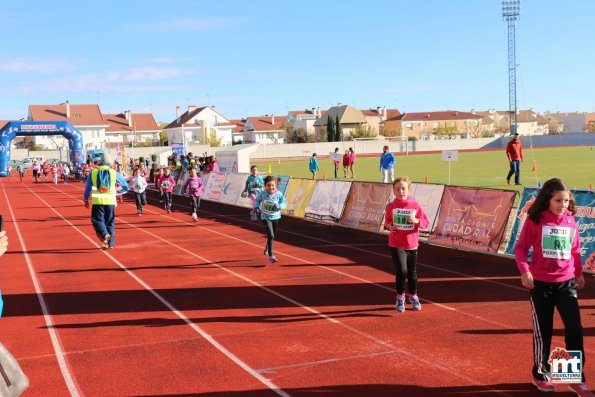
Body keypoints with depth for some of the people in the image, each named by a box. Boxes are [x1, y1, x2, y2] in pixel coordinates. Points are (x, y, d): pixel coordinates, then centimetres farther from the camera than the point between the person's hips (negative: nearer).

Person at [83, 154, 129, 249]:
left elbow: (88, 187, 6)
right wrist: (126, 188, 39)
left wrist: (86, 199, 16)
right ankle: (110, 243, 14)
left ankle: (105, 235, -24)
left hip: (97, 201, -1)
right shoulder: (113, 172, 5)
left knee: (97, 220, 3)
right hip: (110, 201, 2)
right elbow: (124, 183, 17)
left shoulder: (93, 171, 2)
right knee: (110, 222, 13)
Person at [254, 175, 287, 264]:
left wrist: (279, 206, -25)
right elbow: (257, 200, 8)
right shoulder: (262, 194, -11)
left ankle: (267, 248, 53)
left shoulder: (279, 194, -12)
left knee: (272, 236, 20)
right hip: (266, 217, -3)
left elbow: (284, 203, -7)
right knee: (270, 236, -16)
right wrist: (256, 207, -6)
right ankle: (271, 256, -10)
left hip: (275, 217, 3)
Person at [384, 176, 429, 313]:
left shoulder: (415, 205, -3)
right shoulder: (391, 206, -2)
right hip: (396, 245, -1)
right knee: (402, 271, -16)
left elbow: (426, 222, -1)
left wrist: (416, 221, -20)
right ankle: (400, 297, 6)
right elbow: (387, 221, 12)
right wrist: (389, 226, -9)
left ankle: (413, 296, 38)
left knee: (412, 273, 13)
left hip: (412, 245, 1)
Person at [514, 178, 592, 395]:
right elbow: (520, 247, -6)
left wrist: (579, 273, 21)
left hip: (566, 282, 3)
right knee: (543, 331, 8)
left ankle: (576, 379, 13)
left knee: (575, 329, 0)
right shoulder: (535, 220, -8)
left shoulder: (570, 221, 3)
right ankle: (540, 375, 26)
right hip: (540, 283, -3)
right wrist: (524, 270, -19)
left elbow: (575, 250, 15)